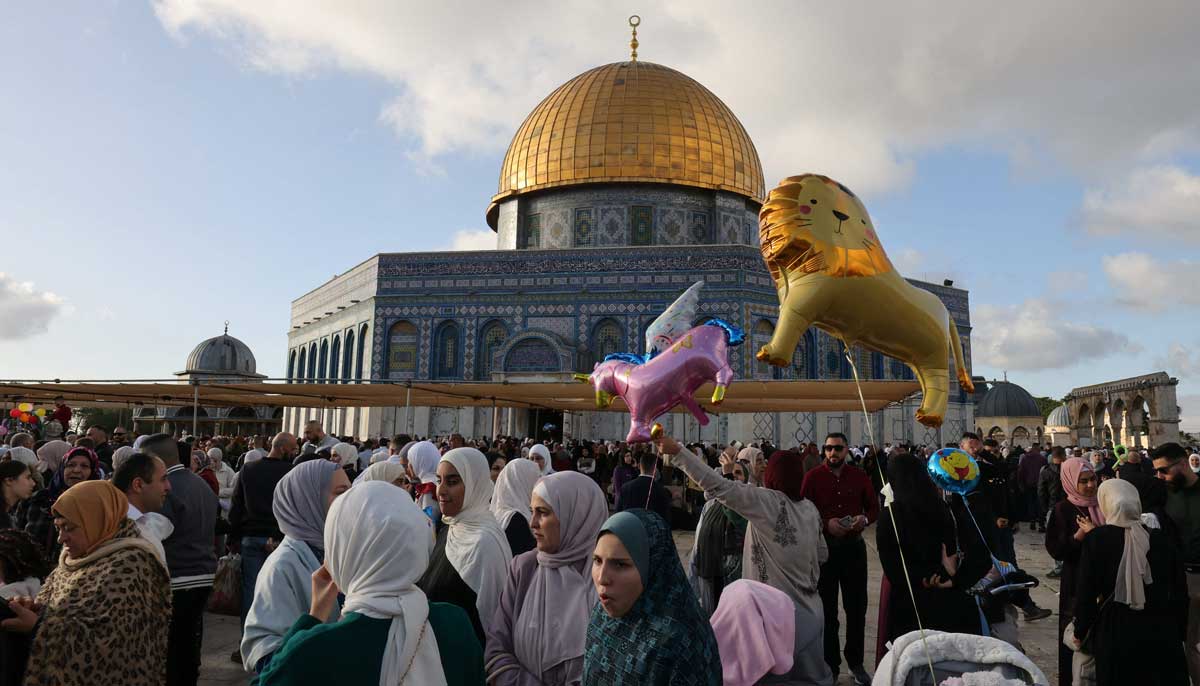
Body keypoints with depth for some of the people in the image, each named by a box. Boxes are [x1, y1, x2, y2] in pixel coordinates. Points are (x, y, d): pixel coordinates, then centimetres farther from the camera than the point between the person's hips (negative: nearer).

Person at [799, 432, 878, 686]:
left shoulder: (859, 476, 2)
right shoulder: (813, 477, -6)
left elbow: (874, 507, 9)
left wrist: (864, 518, -11)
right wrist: (825, 524, -21)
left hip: (854, 546, 2)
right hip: (823, 546, -2)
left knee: (857, 607, 10)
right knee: (827, 609, 9)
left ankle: (856, 662, 28)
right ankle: (830, 665, 23)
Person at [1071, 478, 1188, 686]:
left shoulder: (1096, 539, -10)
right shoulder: (1160, 538, -2)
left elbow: (1087, 591, -8)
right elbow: (1180, 591, 6)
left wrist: (1080, 631, 5)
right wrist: (1179, 632, 18)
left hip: (1116, 631, -2)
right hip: (1162, 631, 2)